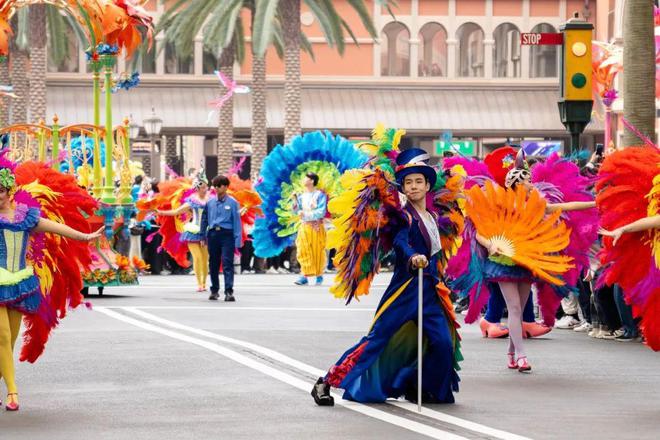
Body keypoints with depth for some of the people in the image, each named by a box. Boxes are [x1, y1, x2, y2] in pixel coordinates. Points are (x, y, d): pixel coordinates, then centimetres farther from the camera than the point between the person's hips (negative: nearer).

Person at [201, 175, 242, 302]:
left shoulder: (232, 203, -2)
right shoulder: (210, 202, 9)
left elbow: (236, 221, -3)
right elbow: (204, 219, 16)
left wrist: (237, 241, -8)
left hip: (227, 234, -4)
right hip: (213, 234, 4)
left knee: (227, 264, -11)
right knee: (213, 264, 11)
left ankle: (229, 292, -15)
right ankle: (214, 290, 24)